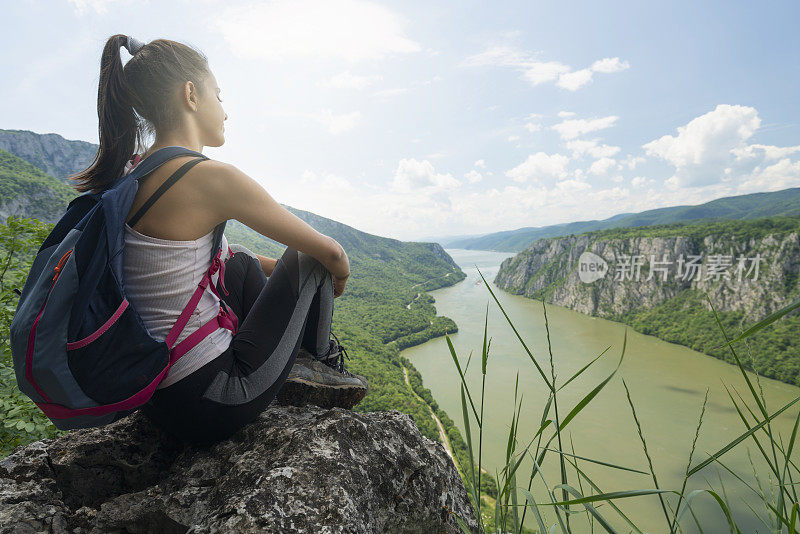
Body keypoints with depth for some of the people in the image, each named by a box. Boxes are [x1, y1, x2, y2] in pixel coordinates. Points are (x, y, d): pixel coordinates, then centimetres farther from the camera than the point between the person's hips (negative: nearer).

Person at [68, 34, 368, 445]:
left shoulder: (129, 175, 5)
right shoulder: (209, 177, -21)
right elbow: (329, 250, -11)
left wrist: (286, 271, 25)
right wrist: (337, 279, 12)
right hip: (210, 405, -8)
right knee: (309, 257, 4)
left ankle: (292, 353, 28)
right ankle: (316, 362, 26)